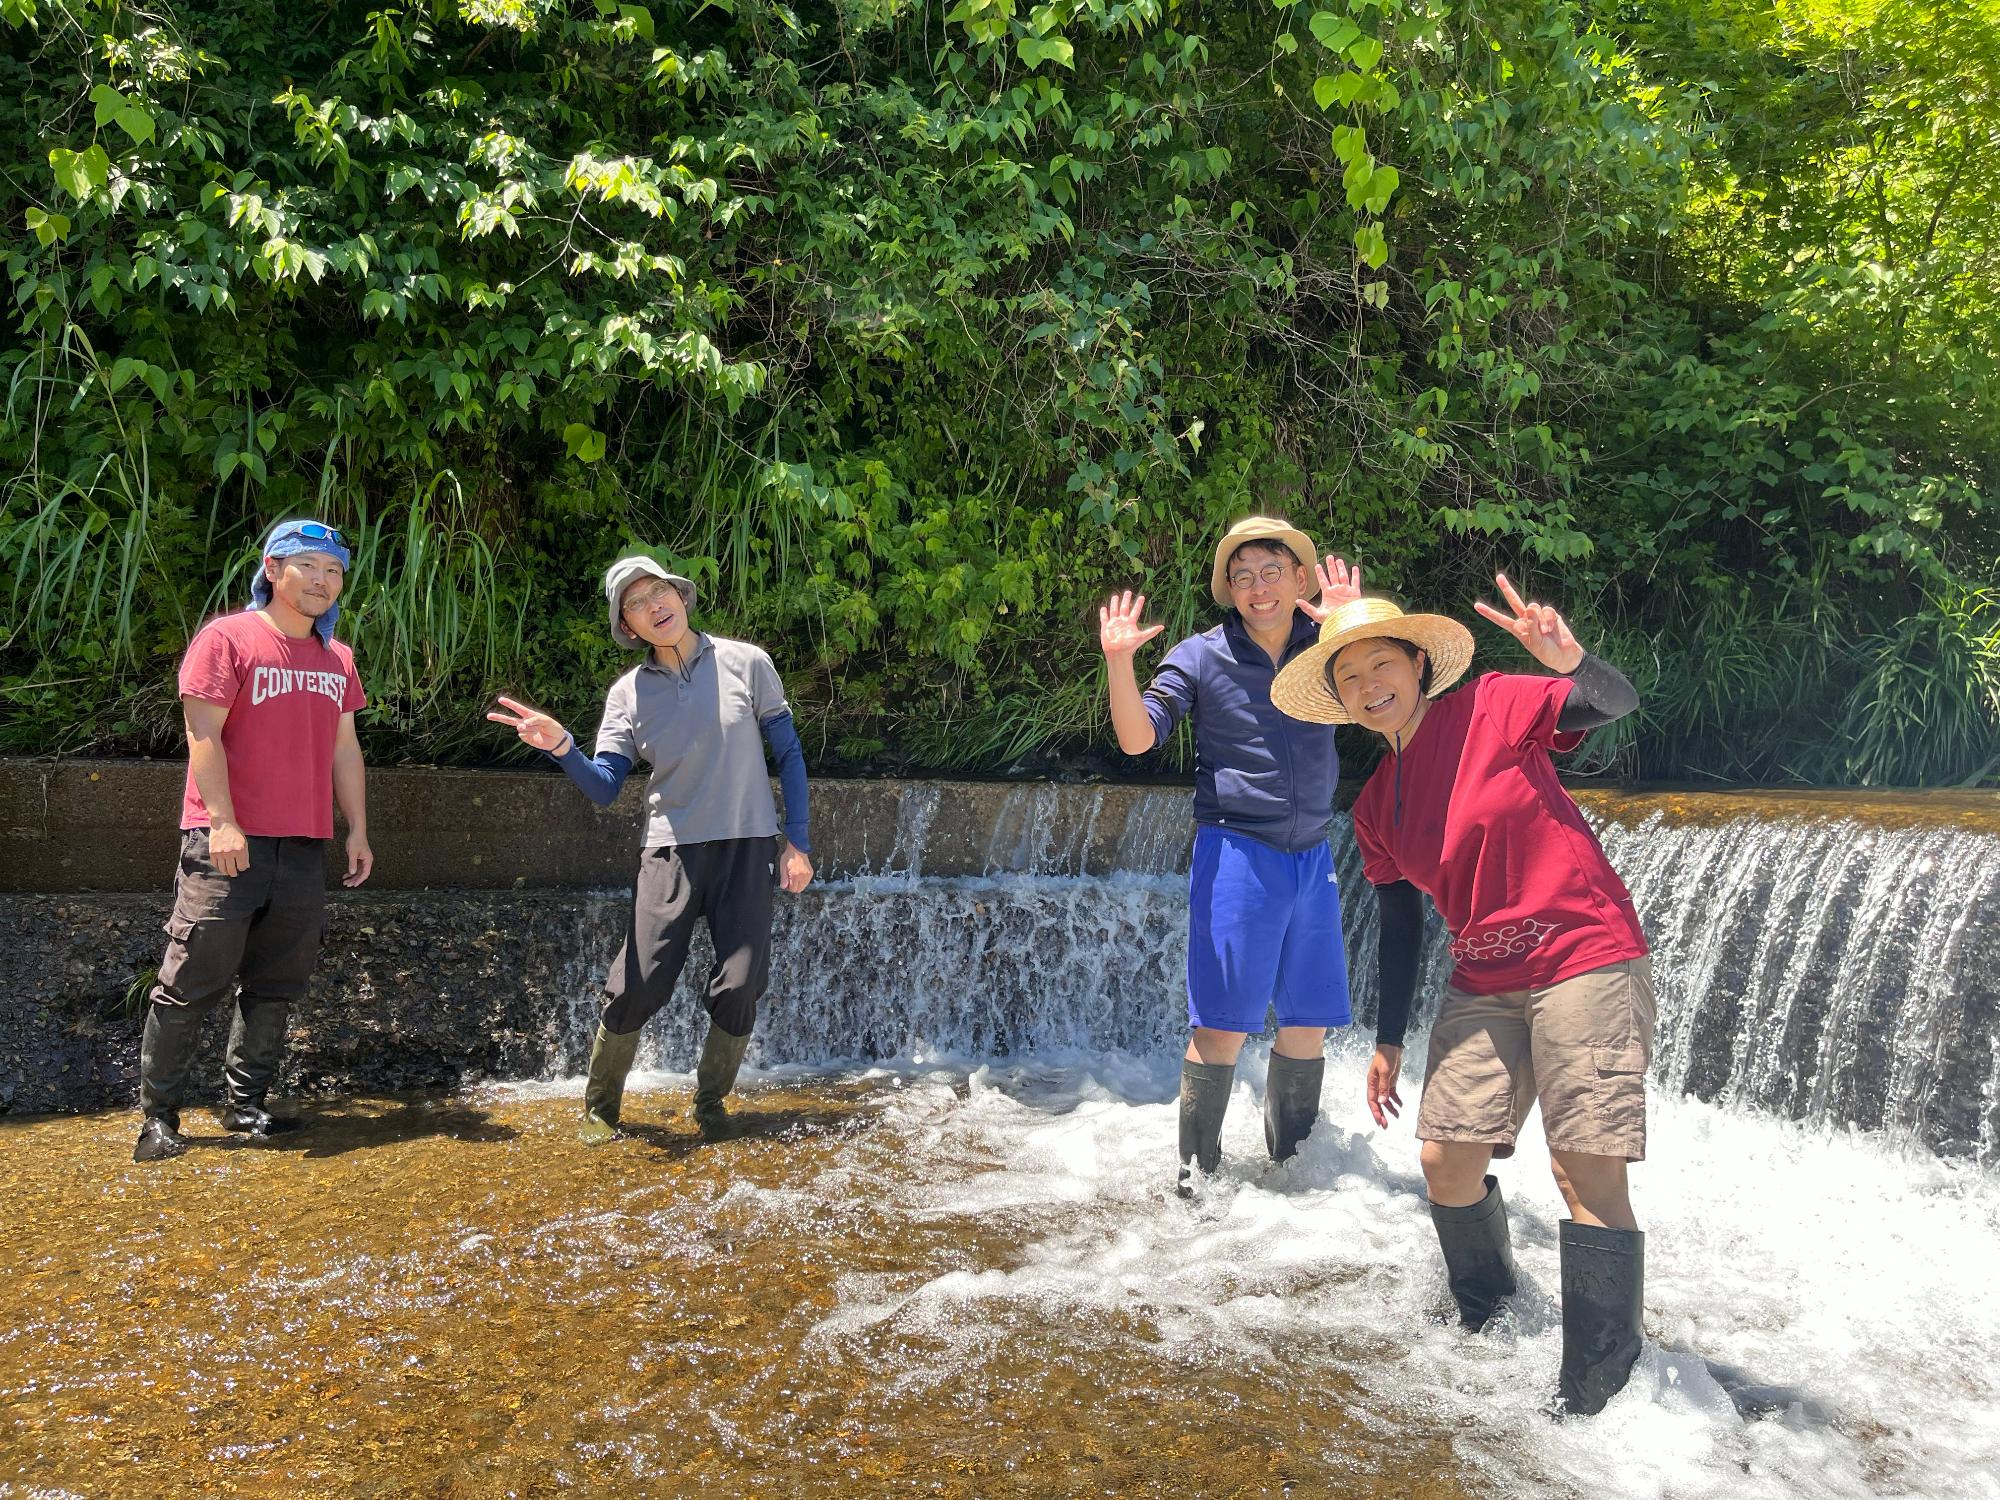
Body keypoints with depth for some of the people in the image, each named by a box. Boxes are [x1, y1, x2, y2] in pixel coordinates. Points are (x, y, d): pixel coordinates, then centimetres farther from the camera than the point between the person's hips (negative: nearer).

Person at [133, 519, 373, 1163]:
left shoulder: (337, 658, 16)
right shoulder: (227, 639, -3)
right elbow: (203, 734, -10)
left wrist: (357, 830, 13)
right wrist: (223, 821, -19)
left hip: (304, 847, 6)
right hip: (229, 843, -6)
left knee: (277, 987, 9)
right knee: (194, 982, -4)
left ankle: (245, 1106, 19)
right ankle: (158, 1116, 7)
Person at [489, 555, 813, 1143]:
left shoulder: (745, 663, 0)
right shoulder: (628, 693, 4)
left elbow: (788, 753, 4)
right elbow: (604, 786, -2)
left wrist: (797, 840, -1)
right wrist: (561, 747, -22)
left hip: (747, 848, 0)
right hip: (670, 851, 0)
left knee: (738, 990, -3)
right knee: (637, 987, -9)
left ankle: (711, 1104, 21)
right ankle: (599, 1107, 14)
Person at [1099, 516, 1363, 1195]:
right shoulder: (1202, 657, -3)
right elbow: (1137, 738, -8)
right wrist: (1119, 661, -23)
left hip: (1312, 858, 4)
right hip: (1235, 854, -4)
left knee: (1308, 1024, 11)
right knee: (1222, 1025, -4)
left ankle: (1290, 1161, 30)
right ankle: (1196, 1166, 11)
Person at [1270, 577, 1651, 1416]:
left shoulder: (1493, 709, -8)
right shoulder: (1374, 809, 7)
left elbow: (1618, 703, -15)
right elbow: (1399, 924, 13)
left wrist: (1570, 661, -38)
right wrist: (1388, 1040, 14)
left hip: (1585, 961, -6)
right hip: (1483, 985, 6)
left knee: (1587, 1170, -10)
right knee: (1447, 1159, 3)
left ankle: (1598, 1387, 2)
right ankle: (1490, 1326, 28)